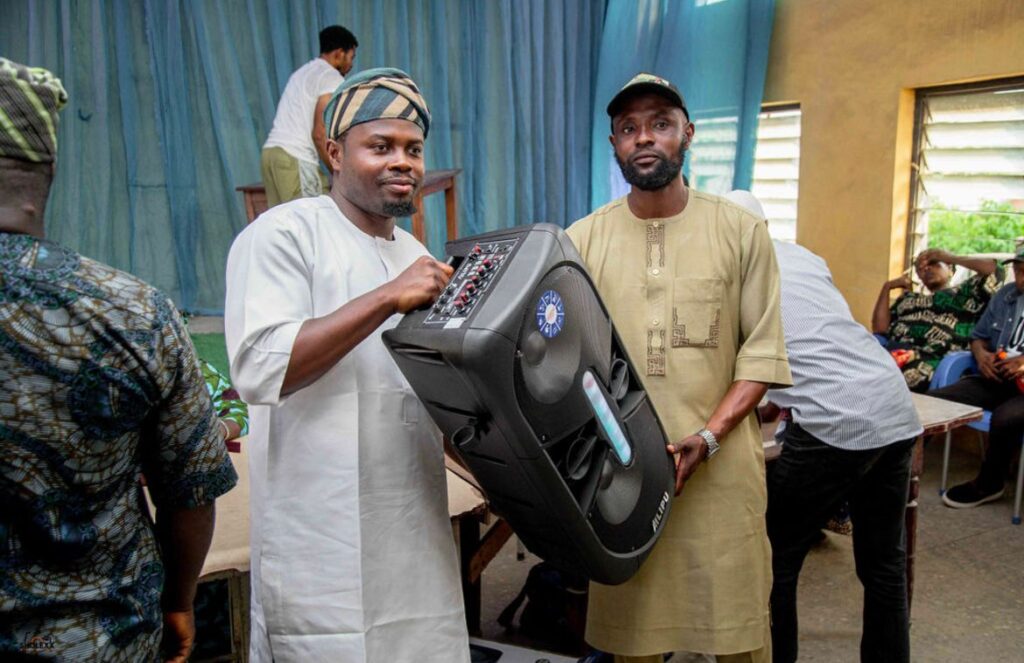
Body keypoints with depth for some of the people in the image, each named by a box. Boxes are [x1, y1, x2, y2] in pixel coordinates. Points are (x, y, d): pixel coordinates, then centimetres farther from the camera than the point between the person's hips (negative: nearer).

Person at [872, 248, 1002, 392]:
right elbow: (880, 329, 21)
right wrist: (887, 286, 23)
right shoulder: (908, 298, 34)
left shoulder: (965, 292, 22)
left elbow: (995, 270, 4)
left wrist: (951, 258, 15)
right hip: (894, 349, 4)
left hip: (932, 358, -4)